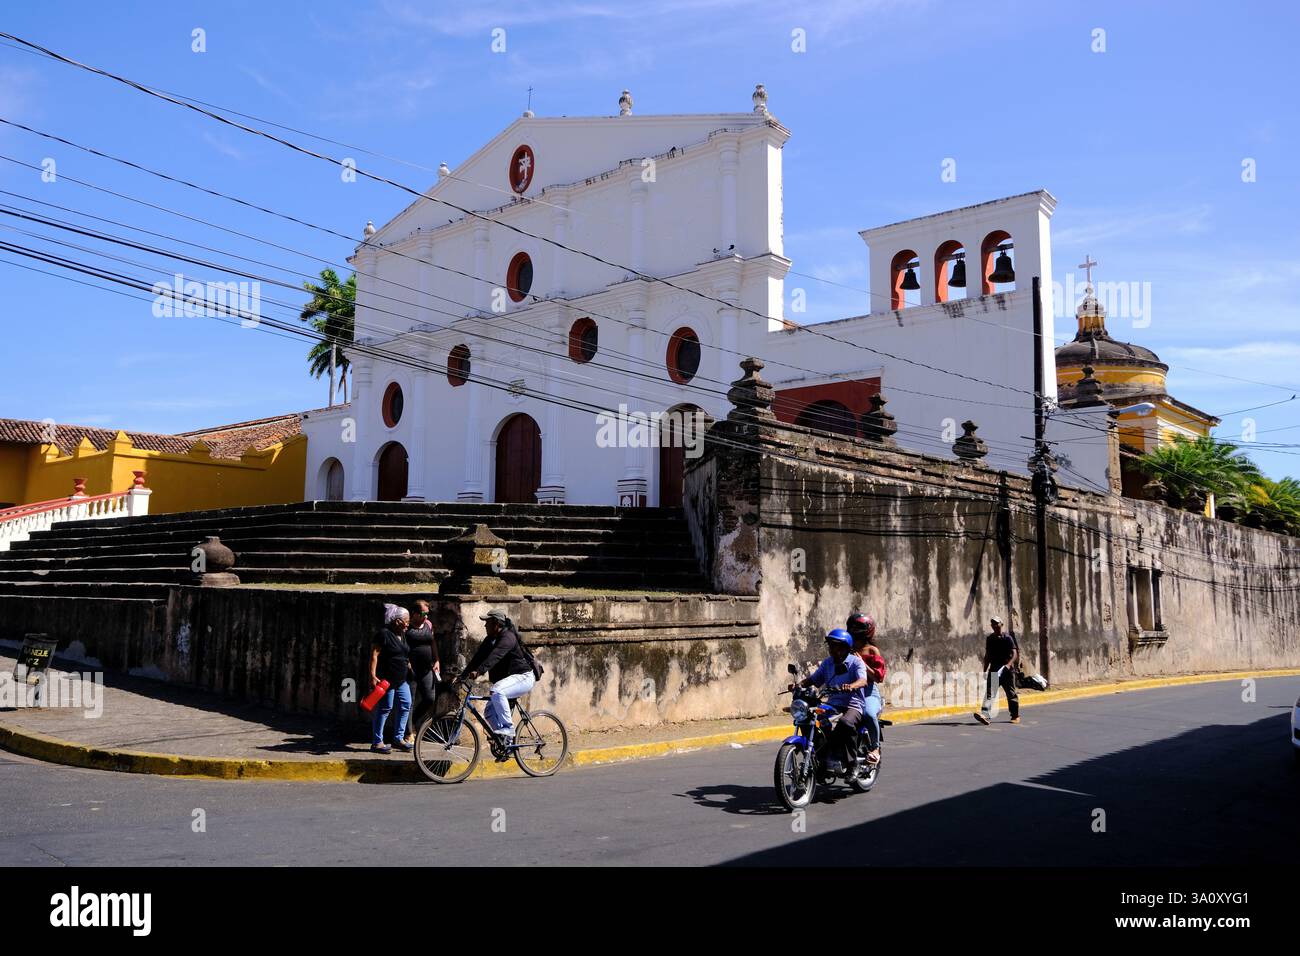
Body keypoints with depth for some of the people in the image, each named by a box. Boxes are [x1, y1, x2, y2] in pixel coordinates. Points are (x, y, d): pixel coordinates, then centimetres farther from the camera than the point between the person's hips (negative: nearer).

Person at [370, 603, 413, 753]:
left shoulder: (402, 635, 14)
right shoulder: (384, 634, -13)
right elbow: (374, 655, -18)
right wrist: (373, 676, -23)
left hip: (401, 679, 9)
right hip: (386, 679, -9)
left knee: (406, 705, 7)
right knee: (385, 708, -4)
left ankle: (398, 738, 19)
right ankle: (377, 742, 5)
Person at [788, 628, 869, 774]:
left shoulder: (856, 661, -3)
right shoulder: (827, 663, 16)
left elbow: (863, 680, -20)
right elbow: (813, 679, 13)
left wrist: (851, 686, -42)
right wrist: (799, 684, -7)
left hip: (853, 706, -6)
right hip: (832, 704, 6)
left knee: (845, 723, -38)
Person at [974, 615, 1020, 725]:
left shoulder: (1007, 638, -5)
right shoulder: (989, 639, 11)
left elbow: (1015, 654, -12)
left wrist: (1009, 664, -29)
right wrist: (985, 671, 16)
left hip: (1007, 670, -4)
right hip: (994, 670, 4)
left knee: (1011, 693, 8)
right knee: (990, 693, -10)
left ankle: (1015, 716, 23)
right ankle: (985, 714, -22)